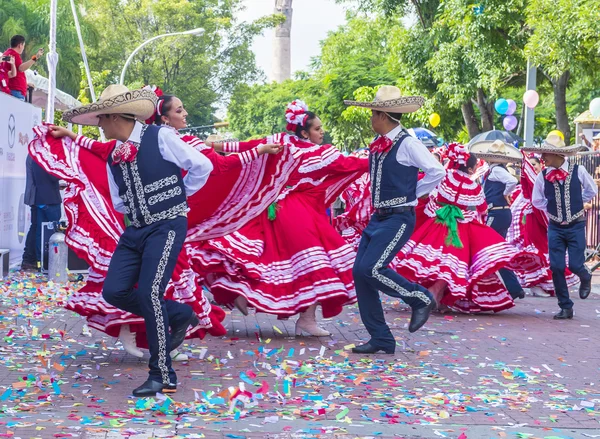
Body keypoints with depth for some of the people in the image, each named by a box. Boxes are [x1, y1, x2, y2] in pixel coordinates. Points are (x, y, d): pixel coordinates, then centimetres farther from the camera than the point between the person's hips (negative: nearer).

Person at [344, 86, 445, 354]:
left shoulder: (407, 144, -12)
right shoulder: (377, 144, 9)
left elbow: (437, 172, -13)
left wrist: (412, 194, -4)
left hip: (399, 218, -8)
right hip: (378, 217, 8)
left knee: (370, 269, -19)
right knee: (359, 272, 0)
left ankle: (420, 299, 5)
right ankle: (381, 339, 7)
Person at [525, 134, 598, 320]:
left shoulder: (578, 170, -9)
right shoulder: (542, 176, -5)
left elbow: (592, 191, 9)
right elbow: (537, 200, 11)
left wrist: (575, 203, 6)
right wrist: (553, 208, 5)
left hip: (576, 226, -2)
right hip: (555, 227, 2)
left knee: (575, 265, -7)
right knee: (556, 267, -3)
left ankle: (585, 278, 32)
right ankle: (566, 307, 10)